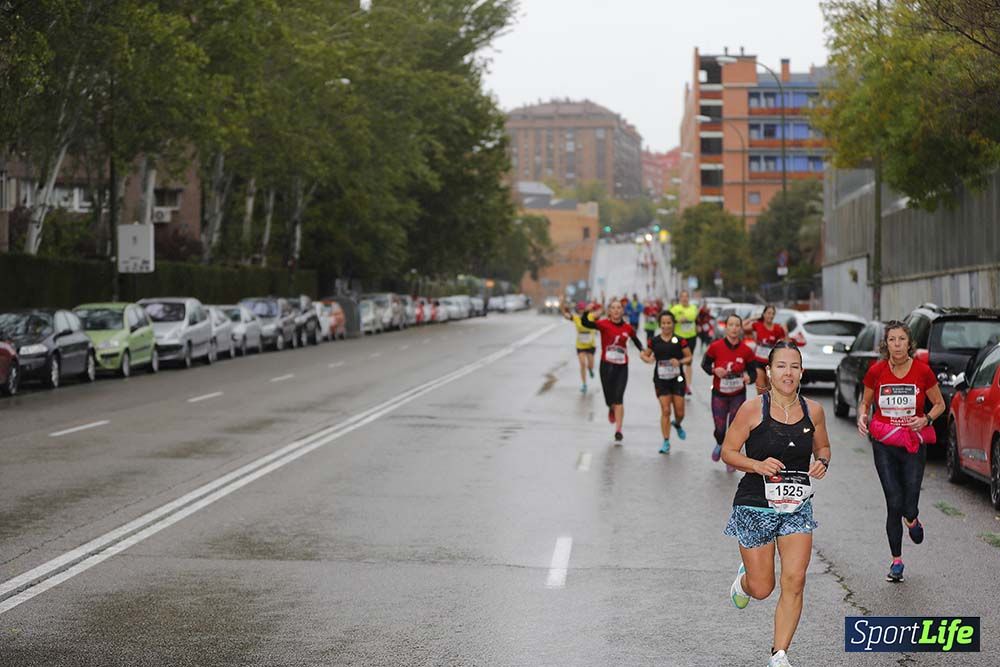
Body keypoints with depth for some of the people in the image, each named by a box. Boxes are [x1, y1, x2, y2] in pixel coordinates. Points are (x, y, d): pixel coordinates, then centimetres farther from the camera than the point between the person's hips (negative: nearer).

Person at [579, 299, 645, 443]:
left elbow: (636, 340, 16)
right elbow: (585, 323, -18)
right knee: (610, 399, 6)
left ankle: (618, 431, -7)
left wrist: (643, 351, -1)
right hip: (607, 365, 0)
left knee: (619, 399, -9)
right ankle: (612, 409, 45)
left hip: (622, 367, 0)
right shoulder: (604, 324, -6)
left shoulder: (627, 328, 0)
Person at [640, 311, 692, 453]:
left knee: (679, 413, 2)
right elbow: (644, 355, 12)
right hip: (661, 380, 0)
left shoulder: (680, 341, -4)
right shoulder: (654, 341, 1)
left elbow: (689, 358, -1)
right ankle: (666, 443, 1)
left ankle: (677, 424, 39)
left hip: (677, 379, 0)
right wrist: (648, 359, -11)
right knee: (665, 411, -6)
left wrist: (680, 362, -20)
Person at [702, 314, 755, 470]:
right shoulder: (716, 347, -12)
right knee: (720, 429, 3)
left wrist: (748, 377, -22)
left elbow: (752, 370, 1)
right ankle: (720, 445, 39)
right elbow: (704, 364, 0)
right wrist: (714, 370, -20)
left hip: (738, 395, 1)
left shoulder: (746, 351, -9)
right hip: (719, 394, -1)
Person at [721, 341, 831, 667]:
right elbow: (728, 452, -5)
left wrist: (822, 463, -6)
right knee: (762, 589, 6)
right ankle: (744, 578, 44)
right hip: (755, 507, -3)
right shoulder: (753, 409, -11)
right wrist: (758, 465, -22)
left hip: (797, 508, 3)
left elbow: (822, 447, 17)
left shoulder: (813, 411, 0)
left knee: (794, 582, -9)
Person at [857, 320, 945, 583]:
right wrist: (862, 416, -10)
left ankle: (912, 520, 37)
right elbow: (865, 402, 11)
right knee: (894, 504, -5)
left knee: (909, 507, -4)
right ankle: (896, 561, 13)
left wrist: (926, 420, -12)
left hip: (914, 444, 0)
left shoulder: (922, 371, -6)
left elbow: (939, 404, 7)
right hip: (884, 445, 0)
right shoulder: (876, 371, -4)